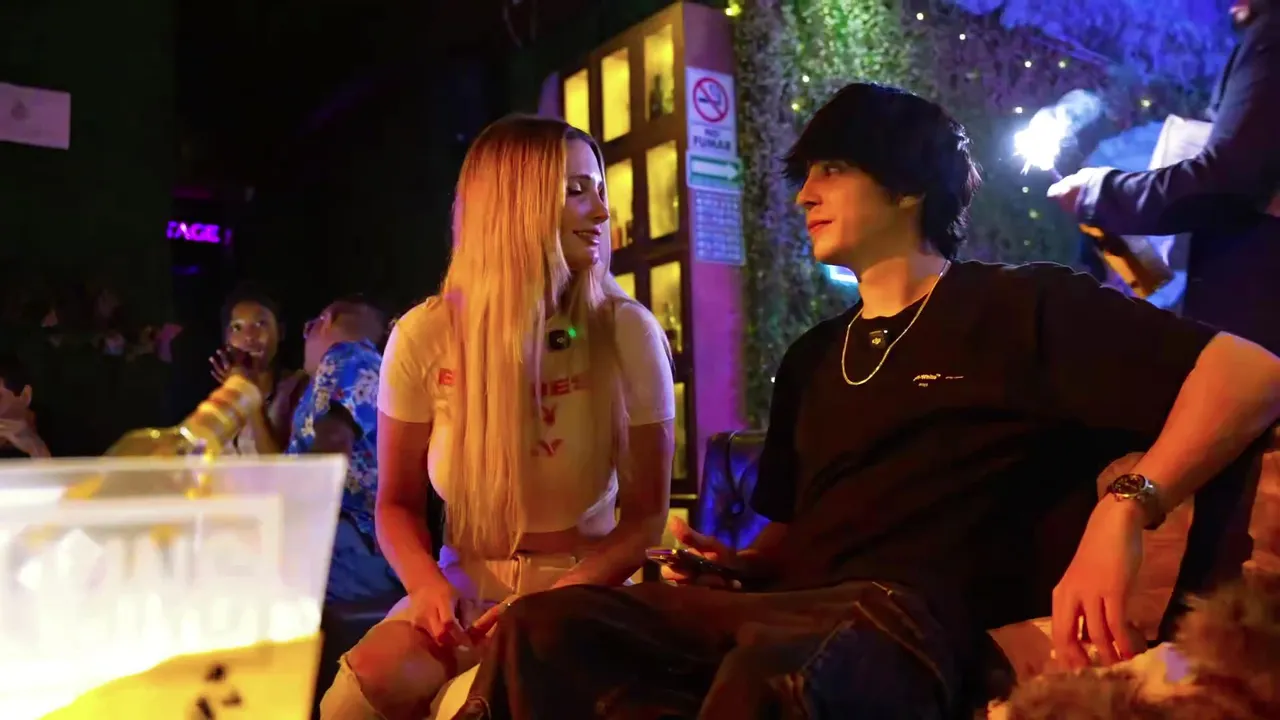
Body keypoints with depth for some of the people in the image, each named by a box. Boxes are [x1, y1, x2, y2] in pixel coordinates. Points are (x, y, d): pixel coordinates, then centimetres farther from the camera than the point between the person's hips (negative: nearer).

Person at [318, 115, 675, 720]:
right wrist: (428, 584, -15)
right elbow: (398, 502, 5)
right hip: (464, 587, 2)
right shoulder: (425, 336, -6)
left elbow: (646, 514, -6)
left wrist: (552, 603, -20)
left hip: (580, 590, -2)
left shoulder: (628, 334, -11)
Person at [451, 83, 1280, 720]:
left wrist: (1125, 508, -18)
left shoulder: (1017, 306, 6)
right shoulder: (813, 358, 25)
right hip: (790, 611, 6)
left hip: (916, 614, -6)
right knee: (546, 627, -18)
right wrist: (739, 565, 7)